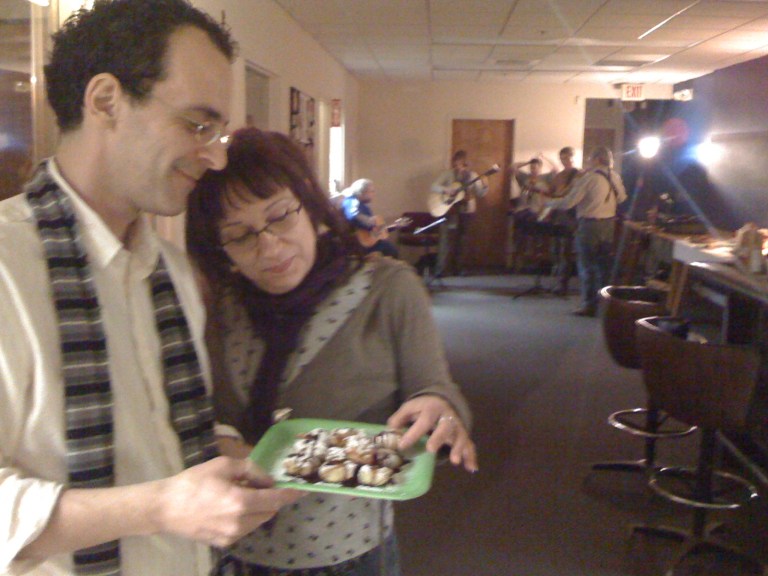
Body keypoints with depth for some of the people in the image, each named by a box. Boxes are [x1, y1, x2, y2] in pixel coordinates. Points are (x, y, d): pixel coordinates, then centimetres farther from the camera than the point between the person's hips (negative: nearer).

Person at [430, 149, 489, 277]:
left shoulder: (472, 175, 5)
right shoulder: (448, 173, 1)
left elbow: (480, 193, 2)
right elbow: (434, 187, -3)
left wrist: (484, 186, -18)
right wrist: (445, 190, -20)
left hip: (466, 211, 2)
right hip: (449, 210, -2)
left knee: (460, 240, 7)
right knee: (447, 239, -11)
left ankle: (457, 268, 17)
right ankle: (442, 270, -11)